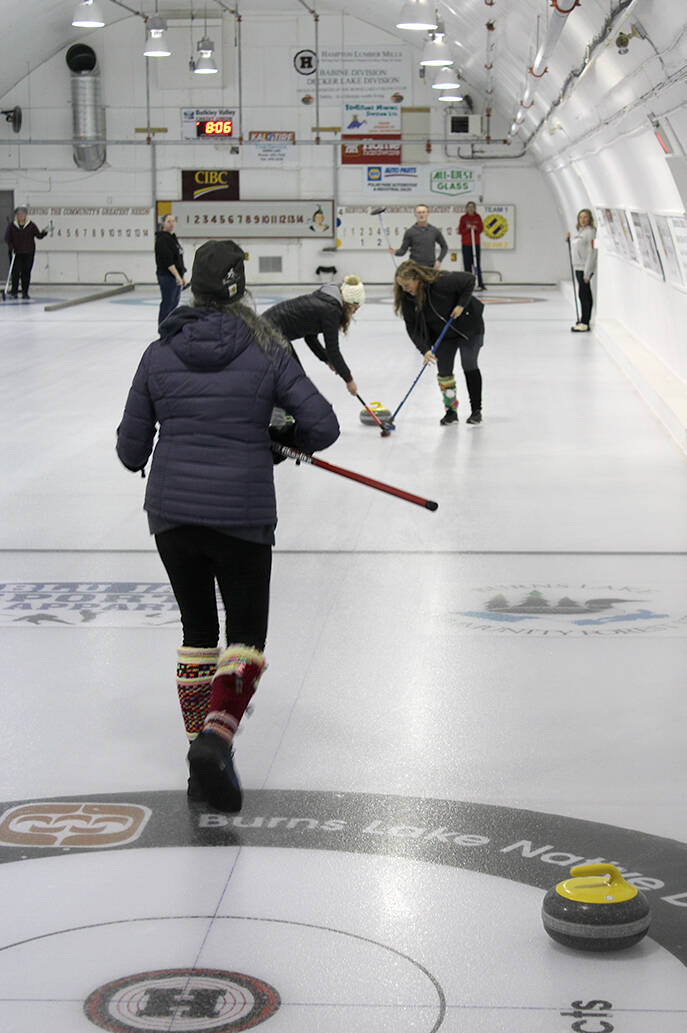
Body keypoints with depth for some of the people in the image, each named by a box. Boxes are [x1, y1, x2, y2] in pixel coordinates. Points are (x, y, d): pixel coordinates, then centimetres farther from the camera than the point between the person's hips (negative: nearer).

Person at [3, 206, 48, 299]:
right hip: (16, 253, 0)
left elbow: (38, 235, 1)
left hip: (28, 254, 0)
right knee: (16, 272, -6)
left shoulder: (31, 225, 2)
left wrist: (43, 233, -20)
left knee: (26, 273, 2)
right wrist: (11, 246, -12)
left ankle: (25, 292, 10)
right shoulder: (12, 226, 2)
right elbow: (7, 238, 4)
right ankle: (14, 292, 3)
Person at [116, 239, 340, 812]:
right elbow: (322, 425, -7)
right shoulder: (267, 351, -5)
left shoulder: (159, 354, 0)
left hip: (171, 513, 3)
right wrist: (279, 438, 13)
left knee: (197, 629, 19)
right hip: (242, 516, -3)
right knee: (247, 635, 8)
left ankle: (203, 756, 20)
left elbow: (132, 449, 4)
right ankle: (216, 737, -17)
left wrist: (144, 457, 27)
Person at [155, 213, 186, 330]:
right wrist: (177, 276, -23)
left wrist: (182, 276, 22)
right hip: (167, 276, -10)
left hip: (175, 276, 10)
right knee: (167, 303, -8)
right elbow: (167, 261, -20)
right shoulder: (162, 239, -13)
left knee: (175, 302, 12)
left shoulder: (172, 238, 17)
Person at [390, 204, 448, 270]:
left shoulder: (435, 231, 6)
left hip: (430, 267, 2)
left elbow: (444, 247, 17)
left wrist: (439, 260, 4)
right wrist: (395, 252, -21)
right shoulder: (410, 232, 0)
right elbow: (403, 249, 0)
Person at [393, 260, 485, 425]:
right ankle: (451, 411, 9)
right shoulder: (407, 299, -16)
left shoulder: (441, 282, -33)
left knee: (469, 365, -5)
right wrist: (425, 349, -25)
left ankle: (476, 410, 6)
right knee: (443, 370, -2)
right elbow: (412, 328, -13)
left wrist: (461, 304, -27)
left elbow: (469, 279, -22)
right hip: (443, 335, 5)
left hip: (468, 326, -5)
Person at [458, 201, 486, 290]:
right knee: (467, 264, -3)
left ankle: (480, 284, -1)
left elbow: (481, 229, 6)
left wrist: (475, 228, -14)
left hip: (476, 243, 1)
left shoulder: (478, 217, 7)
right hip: (466, 244, -1)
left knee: (477, 263, -1)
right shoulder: (463, 218, 2)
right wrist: (467, 228, -15)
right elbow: (460, 231, 1)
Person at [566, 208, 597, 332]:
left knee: (583, 295, -9)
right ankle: (586, 322, 18)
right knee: (586, 295, 12)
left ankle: (584, 323, -7)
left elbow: (592, 253, -17)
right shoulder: (578, 230, 15)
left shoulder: (591, 232, -12)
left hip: (585, 268, -9)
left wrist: (587, 273, -20)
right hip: (578, 267, 9)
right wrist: (569, 240, 7)